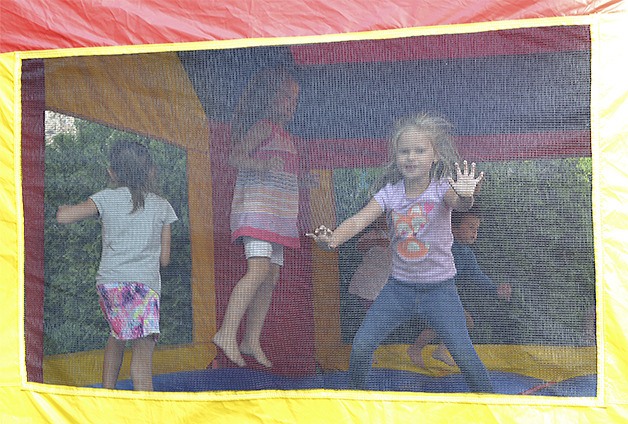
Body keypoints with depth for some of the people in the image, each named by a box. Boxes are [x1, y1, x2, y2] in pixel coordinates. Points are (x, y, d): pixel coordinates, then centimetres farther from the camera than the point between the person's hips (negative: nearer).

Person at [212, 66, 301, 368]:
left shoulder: (285, 135, 23)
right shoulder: (263, 126, -4)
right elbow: (236, 157, -16)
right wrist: (263, 165, -31)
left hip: (278, 216, 9)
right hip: (257, 209, -9)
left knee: (271, 278, 5)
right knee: (259, 269, -23)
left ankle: (251, 342, 8)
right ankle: (227, 334, -24)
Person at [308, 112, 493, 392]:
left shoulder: (442, 189, -12)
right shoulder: (389, 193, -5)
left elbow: (459, 203, -34)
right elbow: (359, 220, -16)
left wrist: (464, 196, -59)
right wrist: (332, 239, -35)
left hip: (439, 287, -2)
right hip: (399, 285, 3)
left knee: (463, 355, -7)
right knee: (361, 345, -2)